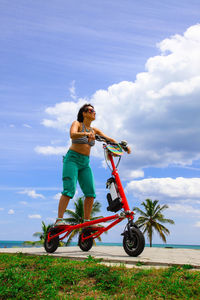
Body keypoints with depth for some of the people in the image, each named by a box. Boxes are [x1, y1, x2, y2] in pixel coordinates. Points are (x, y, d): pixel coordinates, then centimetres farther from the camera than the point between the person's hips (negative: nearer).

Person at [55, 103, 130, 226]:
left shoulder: (94, 130, 15)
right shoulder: (77, 124, 0)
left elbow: (110, 139, 12)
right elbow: (73, 135, -23)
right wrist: (86, 134, -42)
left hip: (85, 163, 6)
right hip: (72, 159, -6)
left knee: (91, 193, -4)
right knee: (69, 190, -17)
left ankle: (87, 221, 4)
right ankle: (59, 220, -15)